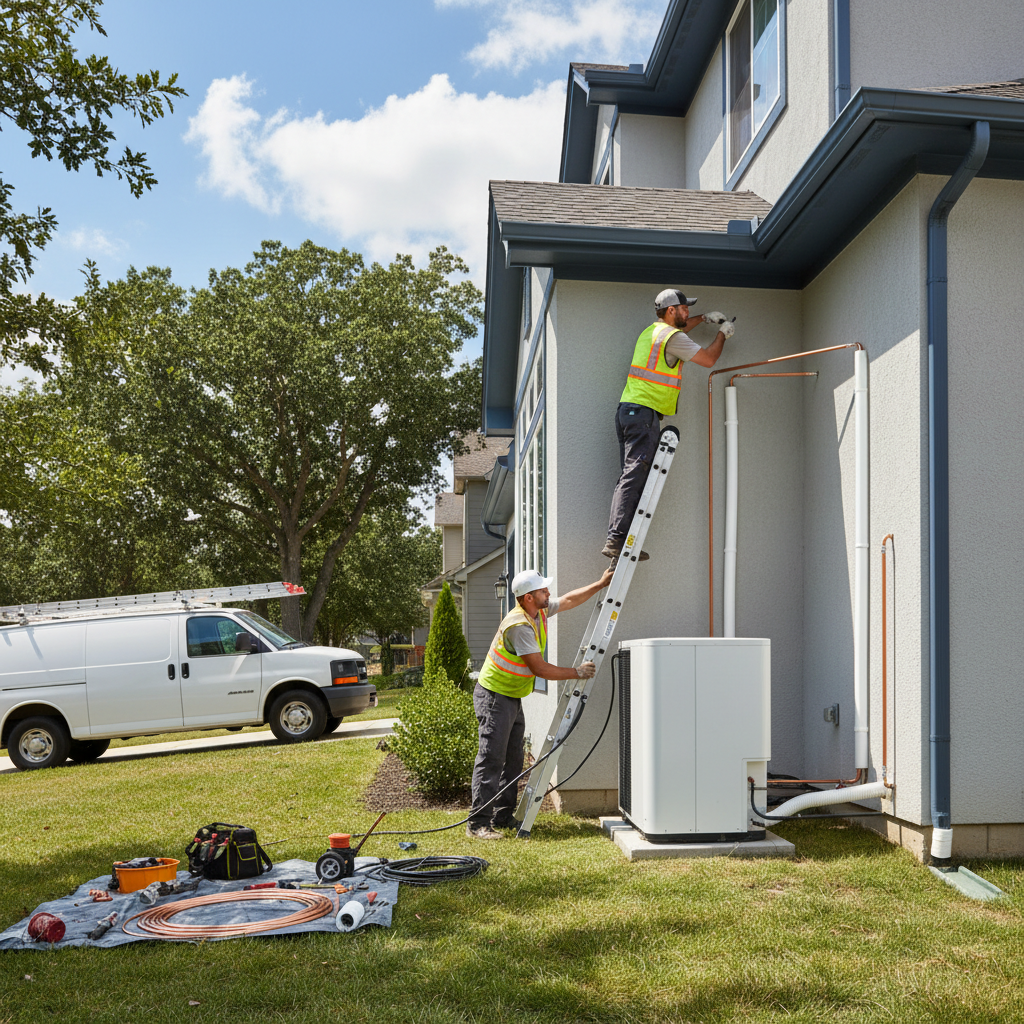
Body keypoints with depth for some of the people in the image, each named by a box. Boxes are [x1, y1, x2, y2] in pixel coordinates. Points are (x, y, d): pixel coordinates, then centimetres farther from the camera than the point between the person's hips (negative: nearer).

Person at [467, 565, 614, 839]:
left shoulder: (540, 611, 2)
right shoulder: (519, 625, -26)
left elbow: (569, 600, 20)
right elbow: (540, 669, -24)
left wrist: (601, 584, 17)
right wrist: (577, 673, -15)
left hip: (513, 697, 10)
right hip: (493, 695, -10)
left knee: (513, 758, 11)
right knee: (491, 758, -12)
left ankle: (503, 817, 17)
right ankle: (478, 823, -11)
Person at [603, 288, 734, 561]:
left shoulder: (652, 331, 21)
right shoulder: (671, 337, -6)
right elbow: (708, 359, -1)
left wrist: (704, 318, 42)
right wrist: (723, 333, 15)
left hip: (627, 410, 9)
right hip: (644, 412, -9)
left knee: (629, 476, 6)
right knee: (634, 477, -14)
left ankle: (616, 540, 2)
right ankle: (617, 539, -20)